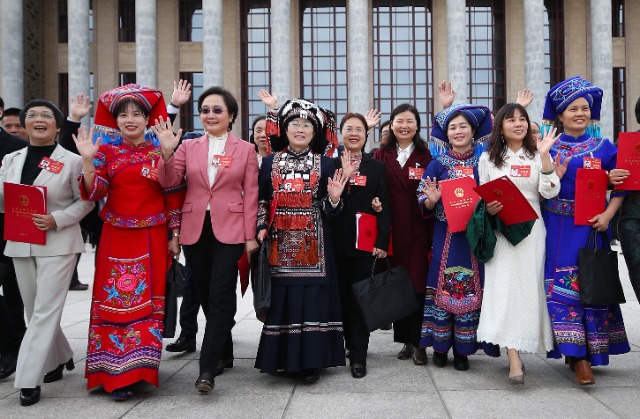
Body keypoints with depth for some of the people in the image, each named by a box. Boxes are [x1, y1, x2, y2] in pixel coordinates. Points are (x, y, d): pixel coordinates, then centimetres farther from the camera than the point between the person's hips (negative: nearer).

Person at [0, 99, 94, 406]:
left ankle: (28, 380, -1)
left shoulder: (71, 161, -6)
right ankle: (59, 359, 34)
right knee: (34, 311, 14)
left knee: (45, 311, -5)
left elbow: (85, 201, -4)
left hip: (57, 244, -6)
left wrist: (57, 219, -18)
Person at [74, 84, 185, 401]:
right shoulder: (106, 150, 4)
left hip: (153, 239, 0)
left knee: (148, 300, 4)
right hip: (116, 238, 0)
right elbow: (94, 193, -6)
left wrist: (174, 235, 2)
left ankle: (140, 366, 18)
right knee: (116, 300, 0)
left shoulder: (161, 151, 4)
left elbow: (173, 196, 5)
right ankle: (116, 374, 8)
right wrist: (87, 160, -19)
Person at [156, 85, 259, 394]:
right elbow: (168, 182, -2)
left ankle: (208, 368, -7)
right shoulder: (188, 147, 9)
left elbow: (251, 195, 1)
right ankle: (224, 354, 29)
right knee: (206, 295, 12)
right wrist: (167, 152, -18)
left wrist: (250, 236, -5)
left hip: (229, 230, -3)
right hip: (194, 230, 3)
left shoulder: (245, 149, 4)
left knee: (220, 297, -9)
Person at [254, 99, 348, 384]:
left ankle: (311, 361, 9)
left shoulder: (325, 164, 4)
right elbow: (261, 200, 9)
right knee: (281, 297, 4)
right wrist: (262, 228, -5)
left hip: (313, 243, -1)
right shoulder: (270, 162, 7)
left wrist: (334, 198, -17)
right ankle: (283, 357, 16)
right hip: (280, 243, 1)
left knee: (312, 297, -1)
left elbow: (329, 209, 3)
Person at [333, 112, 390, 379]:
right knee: (339, 296, 8)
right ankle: (341, 345, 24)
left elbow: (384, 207, 3)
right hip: (336, 241, 1)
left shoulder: (376, 167, 8)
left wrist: (382, 241, -5)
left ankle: (358, 356, 6)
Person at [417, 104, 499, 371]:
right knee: (443, 285, 1)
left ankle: (463, 348, 14)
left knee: (472, 287, 3)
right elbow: (423, 203, 2)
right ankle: (440, 345, 15)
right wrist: (431, 200, -19)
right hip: (446, 234, -1)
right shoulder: (438, 163, 4)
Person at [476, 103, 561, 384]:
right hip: (500, 229, -1)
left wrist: (545, 155, -12)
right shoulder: (488, 158, 10)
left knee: (529, 286, -2)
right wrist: (488, 208, -10)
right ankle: (514, 360, -15)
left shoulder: (537, 155, 8)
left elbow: (550, 192, -5)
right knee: (504, 287, -12)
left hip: (531, 230, 1)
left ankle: (516, 349, 14)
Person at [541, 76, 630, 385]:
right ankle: (579, 357, 1)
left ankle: (589, 351, 16)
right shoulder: (550, 149, 4)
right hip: (559, 228, -1)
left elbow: (620, 186, 5)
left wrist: (608, 215, -7)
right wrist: (555, 175, -16)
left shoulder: (603, 147, 6)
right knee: (563, 286, -5)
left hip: (592, 227, 1)